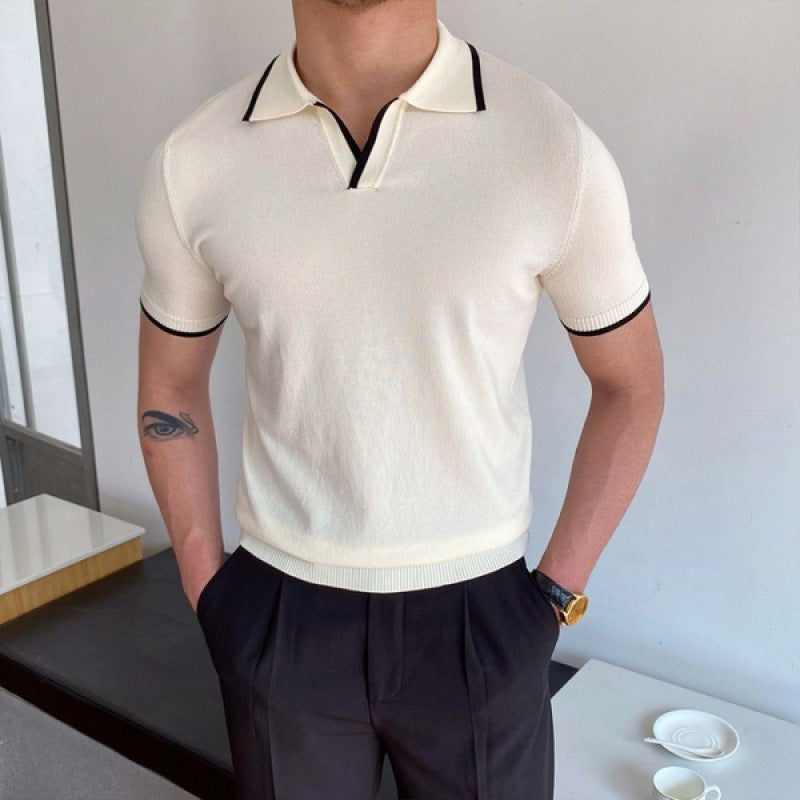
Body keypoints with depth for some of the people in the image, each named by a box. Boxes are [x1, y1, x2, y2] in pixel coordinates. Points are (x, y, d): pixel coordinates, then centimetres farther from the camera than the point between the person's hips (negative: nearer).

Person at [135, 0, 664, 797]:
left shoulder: (554, 148, -13)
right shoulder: (190, 164, -7)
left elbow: (630, 384, -1)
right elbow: (171, 386, 6)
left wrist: (556, 592, -3)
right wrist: (208, 592, 4)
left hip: (475, 614, -1)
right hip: (279, 618, 2)